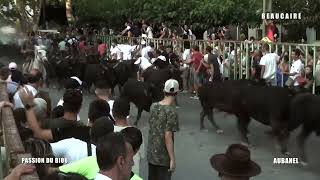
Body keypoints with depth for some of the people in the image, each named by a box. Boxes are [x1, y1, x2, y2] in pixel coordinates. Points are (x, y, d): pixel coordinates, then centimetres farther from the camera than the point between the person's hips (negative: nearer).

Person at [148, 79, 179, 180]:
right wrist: (173, 159, -17)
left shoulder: (153, 106, 0)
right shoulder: (172, 112, -20)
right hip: (163, 157, -6)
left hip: (151, 153, 6)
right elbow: (168, 137, -22)